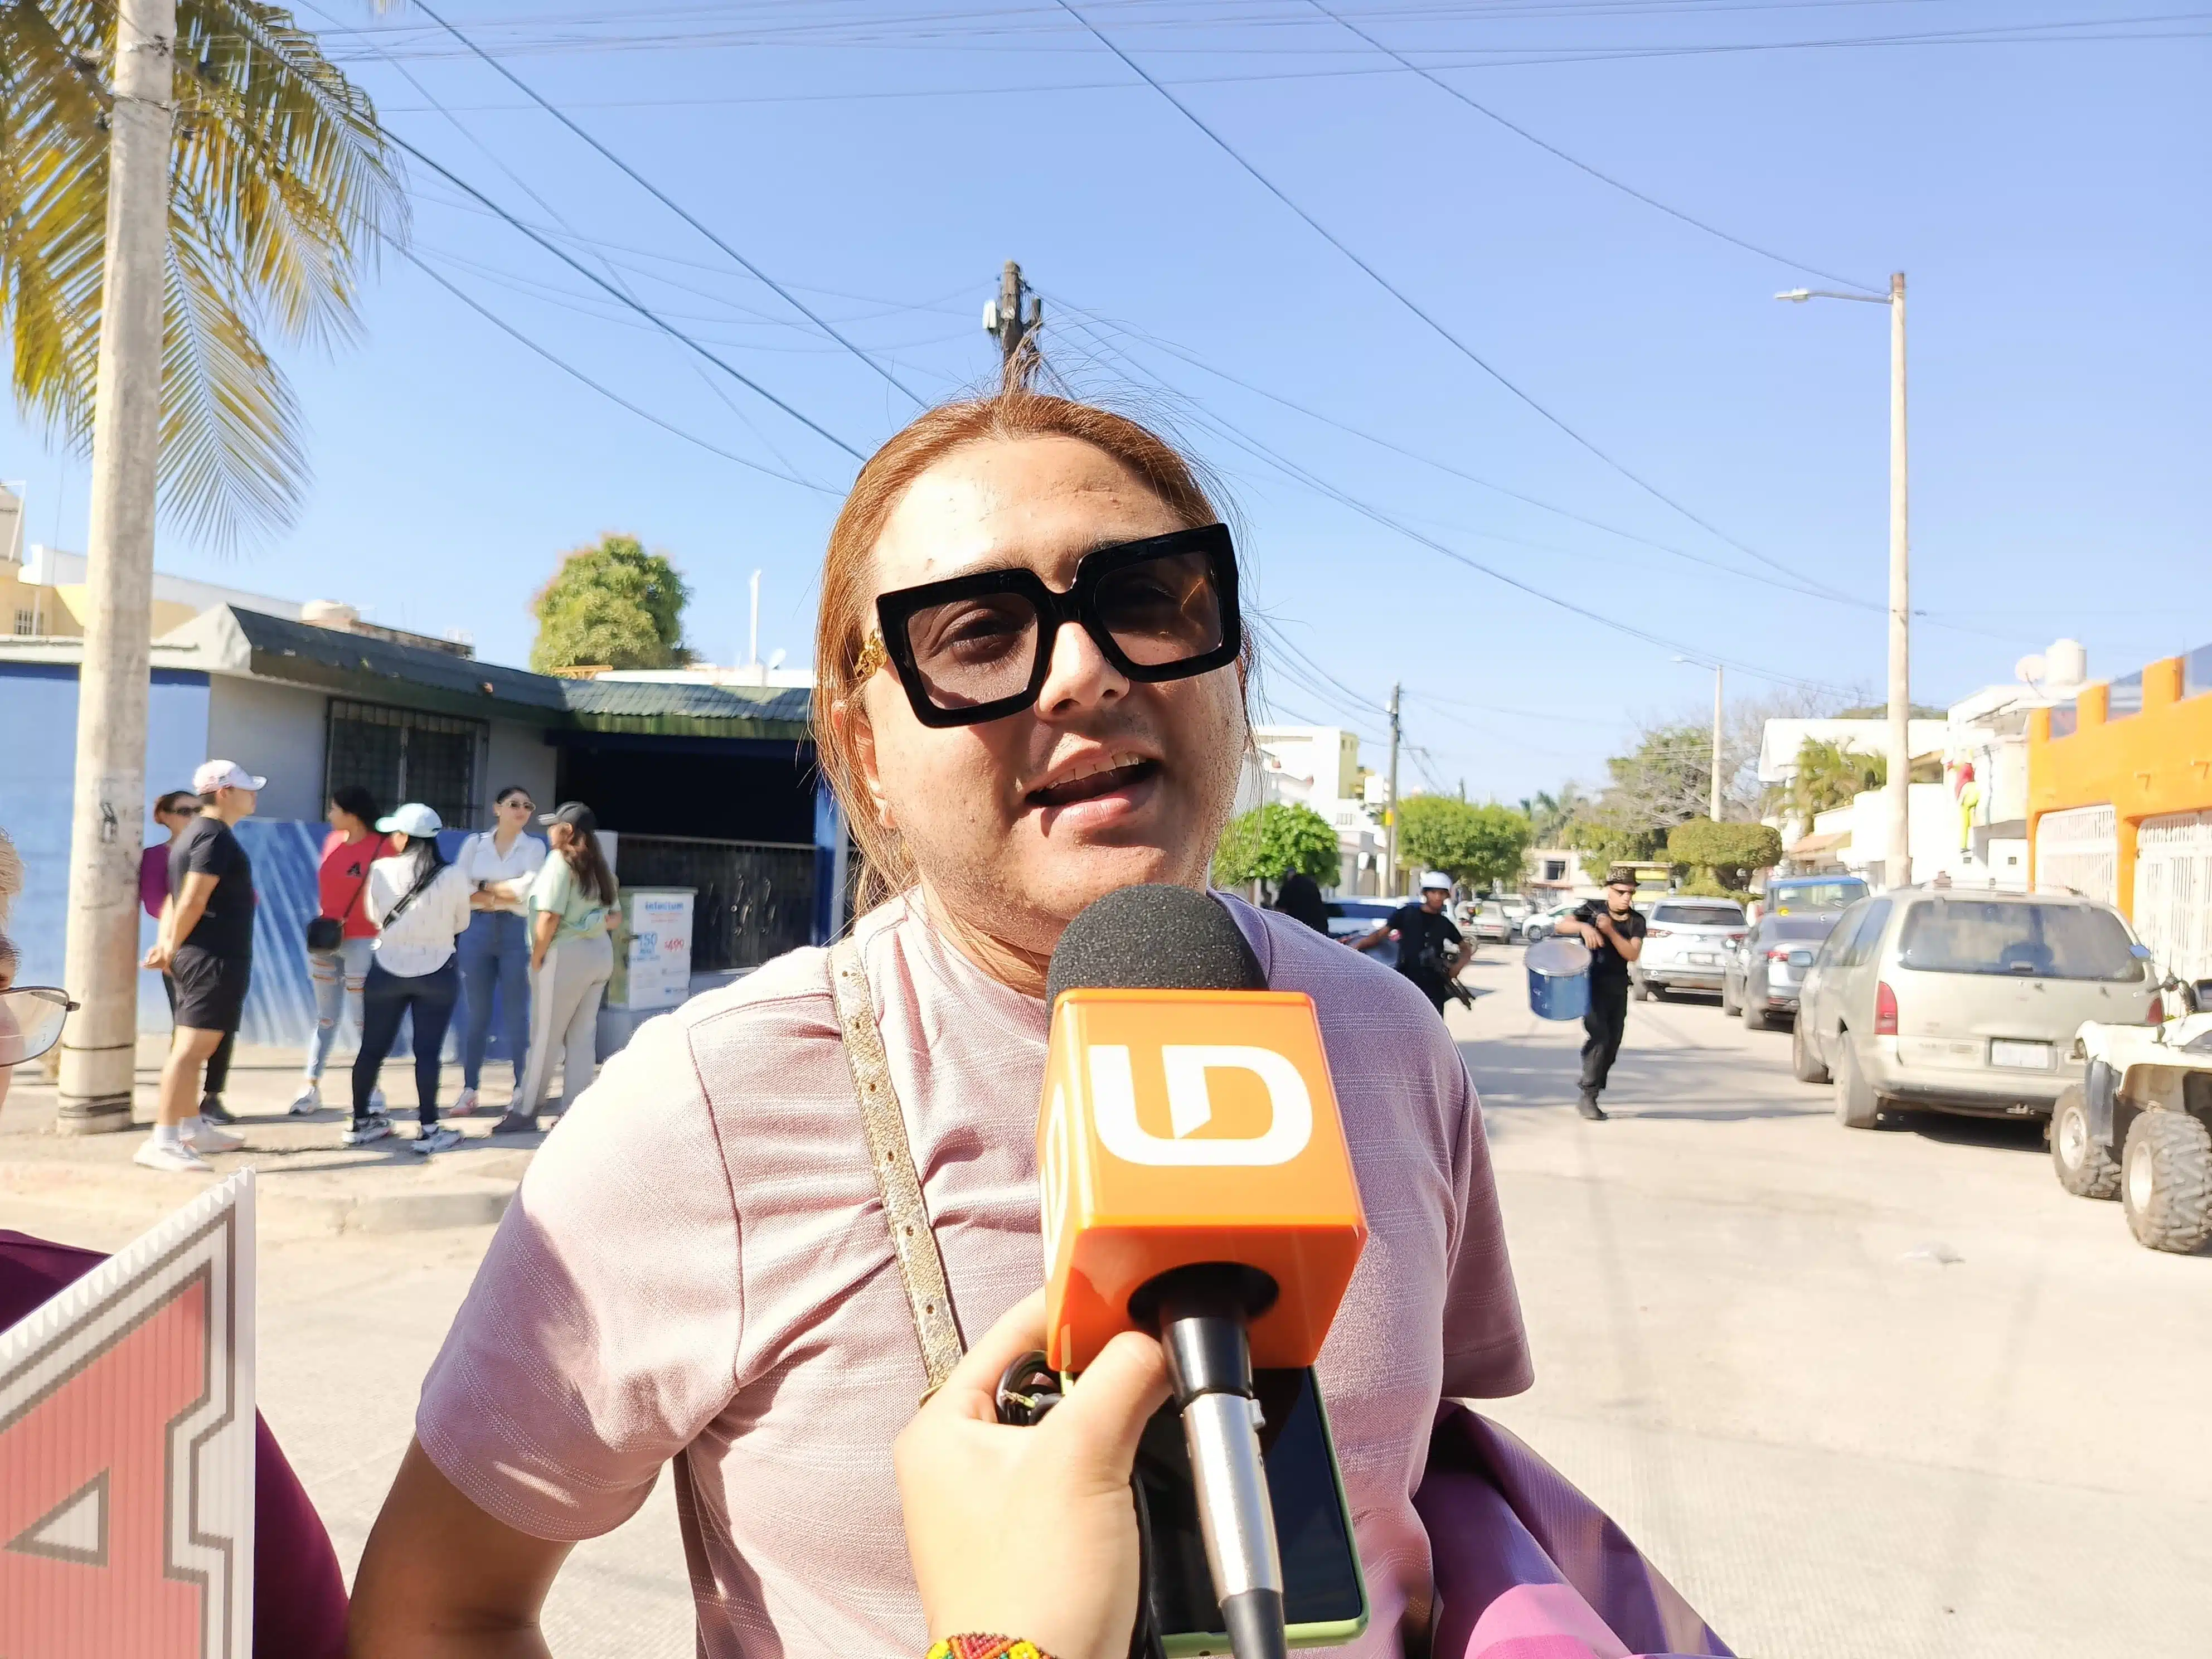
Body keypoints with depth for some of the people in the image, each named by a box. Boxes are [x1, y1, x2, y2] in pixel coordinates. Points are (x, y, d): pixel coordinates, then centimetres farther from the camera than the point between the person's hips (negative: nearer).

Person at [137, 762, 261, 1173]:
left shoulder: (195, 834, 19)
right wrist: (172, 948, -9)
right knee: (192, 1047, -13)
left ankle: (195, 1129, 27)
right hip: (215, 957, -11)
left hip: (198, 956, 11)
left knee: (192, 1047, 17)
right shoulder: (216, 837, -13)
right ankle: (162, 1142, -16)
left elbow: (176, 899, 15)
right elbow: (193, 901, -19)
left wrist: (167, 943, 2)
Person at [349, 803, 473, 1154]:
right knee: (428, 1052, 1)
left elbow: (373, 915, 6)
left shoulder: (380, 871, -9)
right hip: (437, 973, -1)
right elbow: (461, 923, 3)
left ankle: (361, 1123, 23)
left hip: (387, 970, 1)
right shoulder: (453, 877, -11)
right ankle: (428, 1130, 2)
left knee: (372, 1048, 13)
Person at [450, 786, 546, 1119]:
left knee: (516, 1014, 2)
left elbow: (529, 888, -10)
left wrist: (484, 887, -3)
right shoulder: (474, 843, 10)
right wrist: (503, 896, -8)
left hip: (517, 933, -1)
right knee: (477, 1014, 4)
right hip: (478, 932, 1)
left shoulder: (534, 847, 6)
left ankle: (522, 1089, 9)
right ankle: (469, 1090, 10)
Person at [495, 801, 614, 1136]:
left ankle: (525, 1112, 11)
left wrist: (537, 958, -8)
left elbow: (549, 917, -17)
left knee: (545, 1036, 2)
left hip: (566, 955, -7)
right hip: (600, 953, 7)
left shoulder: (561, 861, -11)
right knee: (583, 1036, 10)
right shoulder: (598, 864, 12)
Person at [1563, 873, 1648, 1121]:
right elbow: (1562, 925, -16)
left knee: (1612, 1044, 7)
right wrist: (1584, 926, -36)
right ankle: (1587, 1097, -14)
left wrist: (1610, 931, -23)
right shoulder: (1592, 909, -3)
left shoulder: (1636, 921, 2)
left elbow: (1632, 954, -11)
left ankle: (1590, 1092, 20)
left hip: (1618, 989, 5)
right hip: (1592, 984, -4)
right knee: (1598, 1037, -19)